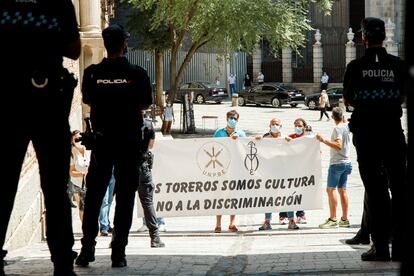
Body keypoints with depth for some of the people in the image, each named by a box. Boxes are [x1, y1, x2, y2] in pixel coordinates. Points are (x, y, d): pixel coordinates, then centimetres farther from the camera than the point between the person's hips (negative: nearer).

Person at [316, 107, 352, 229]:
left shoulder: (337, 129, -14)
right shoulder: (346, 126, 9)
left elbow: (339, 145, -25)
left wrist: (324, 140, -27)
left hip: (337, 163, -8)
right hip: (346, 163, 8)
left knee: (330, 189, -8)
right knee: (342, 190, 10)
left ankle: (333, 219, -15)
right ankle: (344, 219, 10)